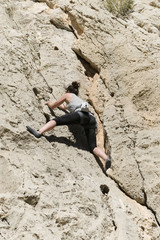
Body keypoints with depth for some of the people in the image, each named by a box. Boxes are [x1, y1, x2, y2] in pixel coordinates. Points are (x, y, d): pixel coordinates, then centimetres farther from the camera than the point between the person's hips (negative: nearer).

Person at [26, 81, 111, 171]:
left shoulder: (68, 95, 25)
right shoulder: (78, 99, 43)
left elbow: (52, 106, 31)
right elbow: (65, 107, 61)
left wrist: (48, 103, 52)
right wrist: (59, 105, 75)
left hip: (82, 114, -6)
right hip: (92, 119, 6)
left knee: (56, 120, -11)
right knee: (93, 147, -5)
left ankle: (39, 132, -35)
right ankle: (106, 158, -31)